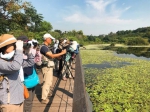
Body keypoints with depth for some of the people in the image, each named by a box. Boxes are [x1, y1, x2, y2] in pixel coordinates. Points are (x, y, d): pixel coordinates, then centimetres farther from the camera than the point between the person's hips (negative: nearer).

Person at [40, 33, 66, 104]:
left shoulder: (46, 47, 13)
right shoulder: (44, 47, -18)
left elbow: (51, 56, 13)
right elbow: (52, 56, -24)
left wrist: (60, 54, 6)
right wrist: (62, 53, -19)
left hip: (49, 67, 10)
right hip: (47, 67, -10)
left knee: (49, 81, 25)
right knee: (47, 82, -6)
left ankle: (47, 91, 45)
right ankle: (44, 99, 2)